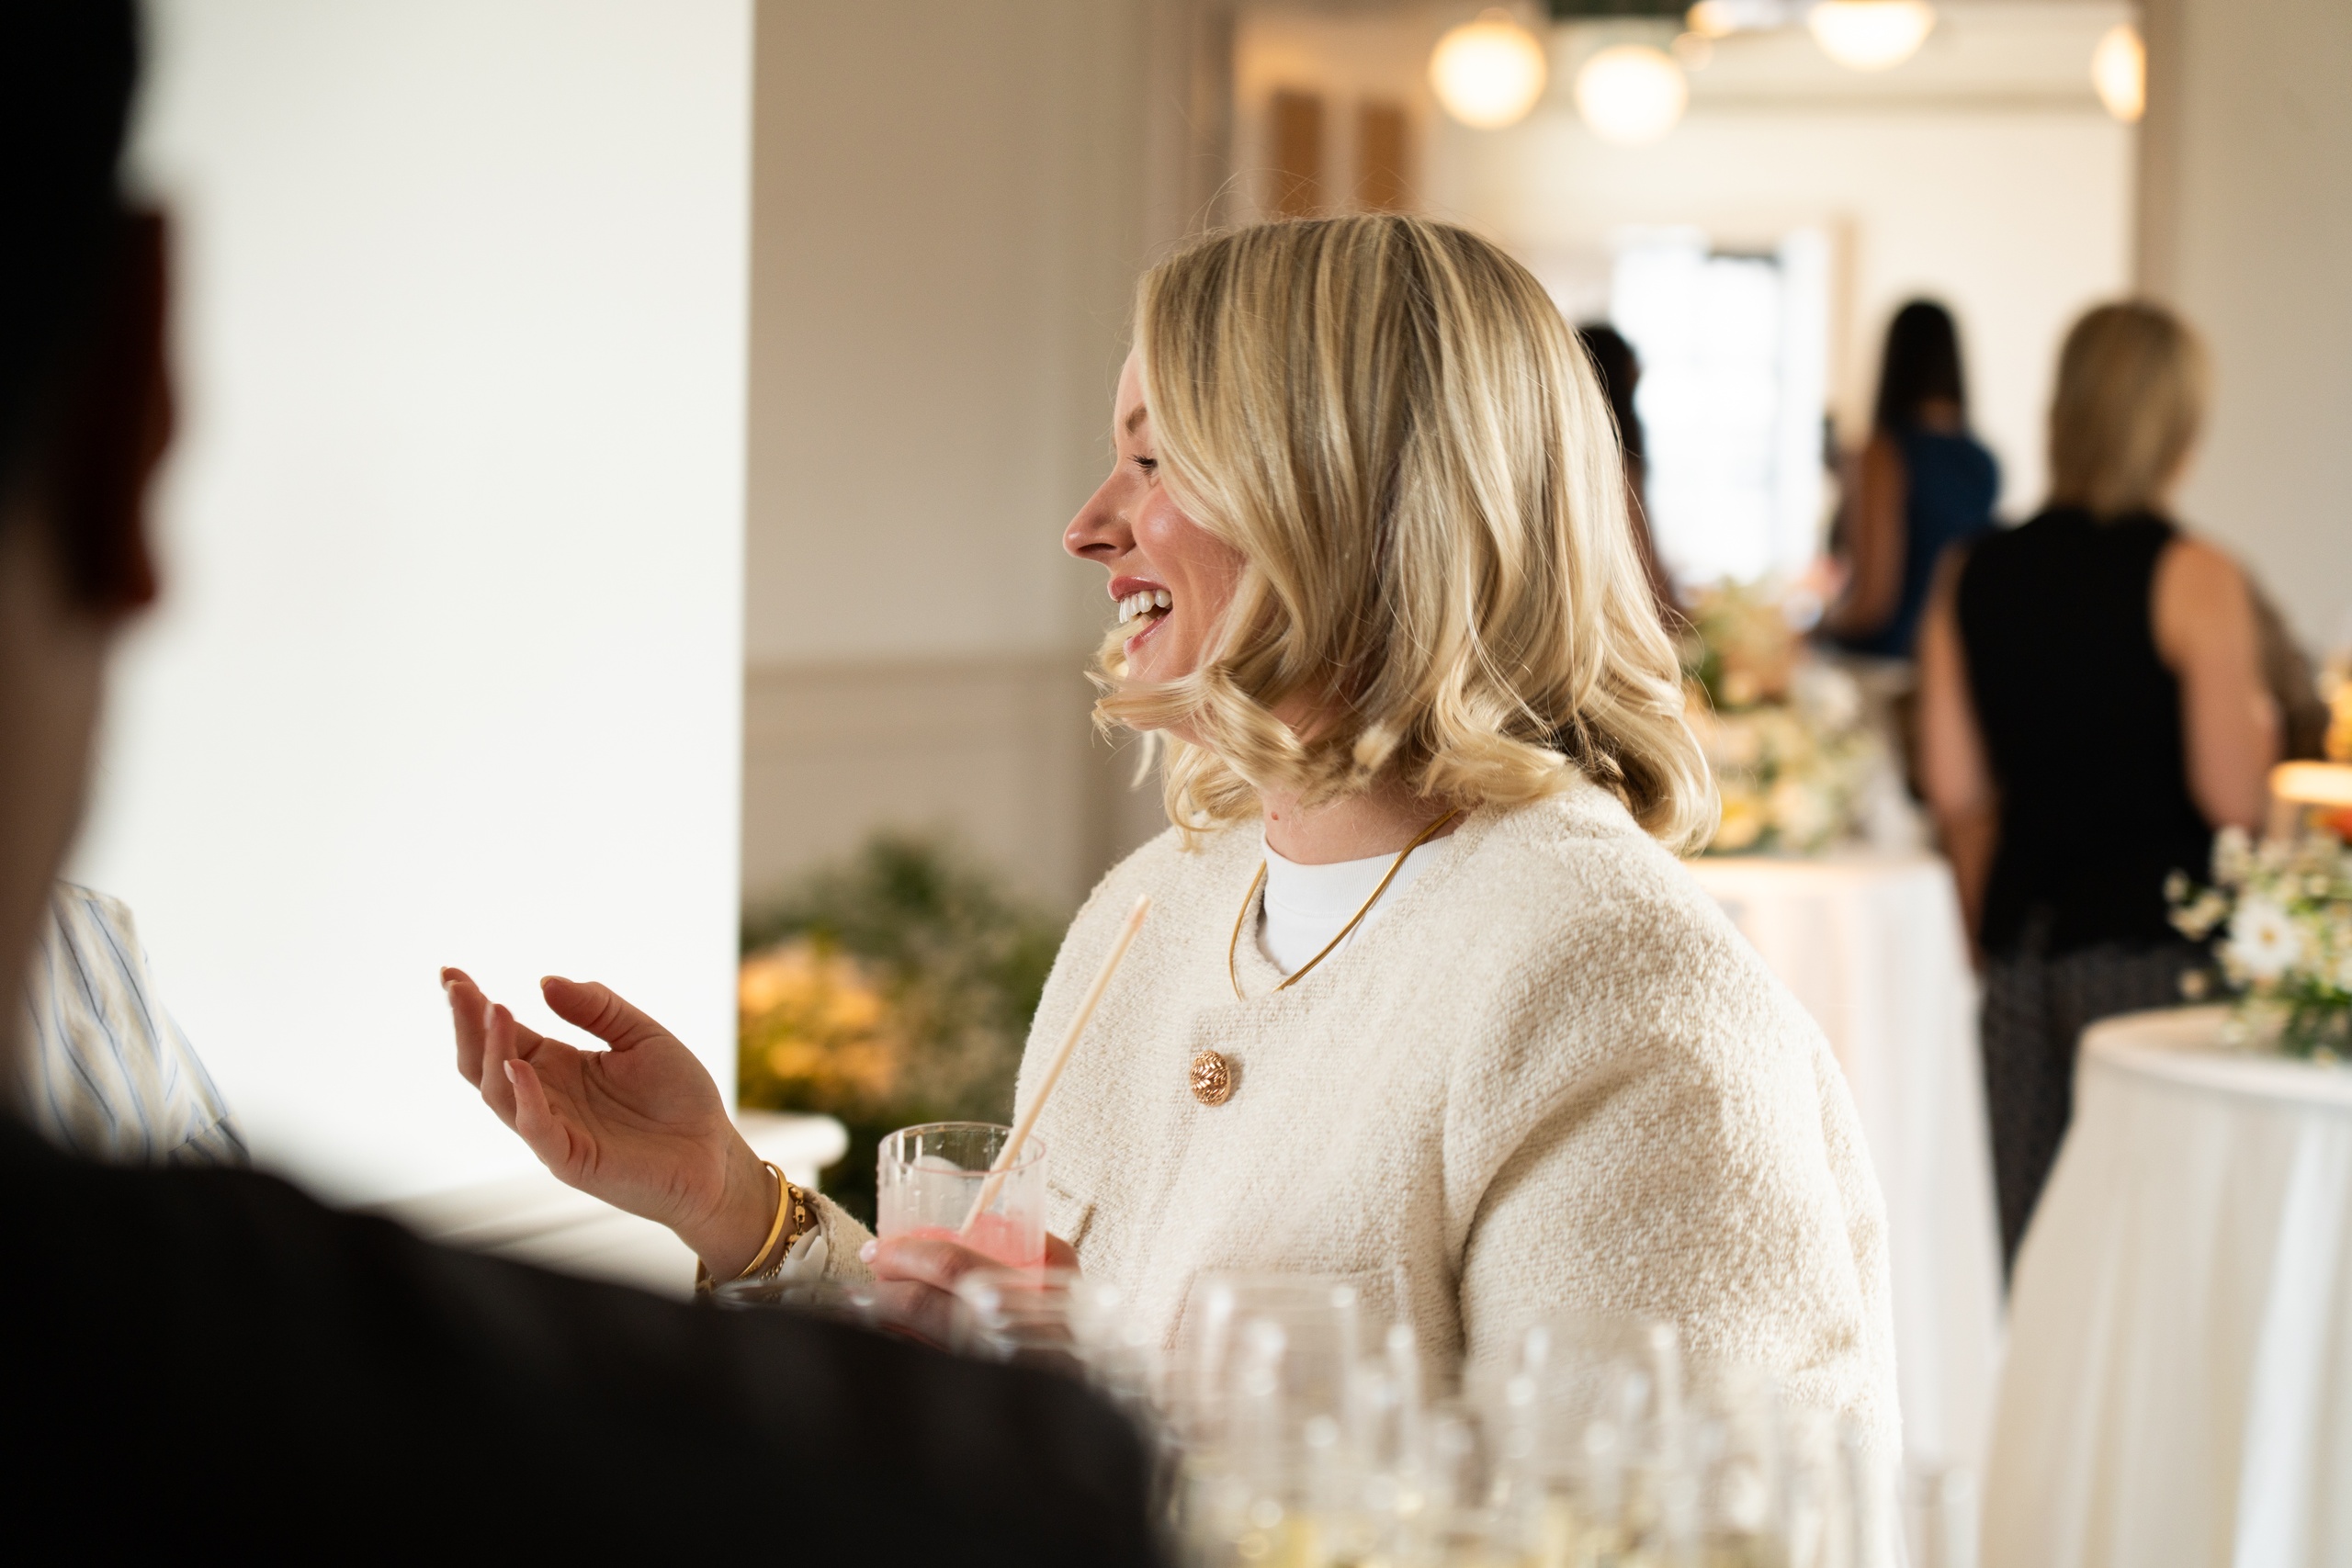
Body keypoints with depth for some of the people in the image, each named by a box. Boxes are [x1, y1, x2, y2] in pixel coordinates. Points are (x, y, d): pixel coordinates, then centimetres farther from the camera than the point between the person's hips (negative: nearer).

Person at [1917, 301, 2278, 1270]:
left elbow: (1956, 790, 9)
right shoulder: (2192, 579, -9)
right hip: (2155, 939, -5)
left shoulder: (1974, 577, 6)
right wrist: (2258, 725, 9)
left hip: (2022, 943, 5)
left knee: (2028, 1249, 9)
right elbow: (2234, 799, -12)